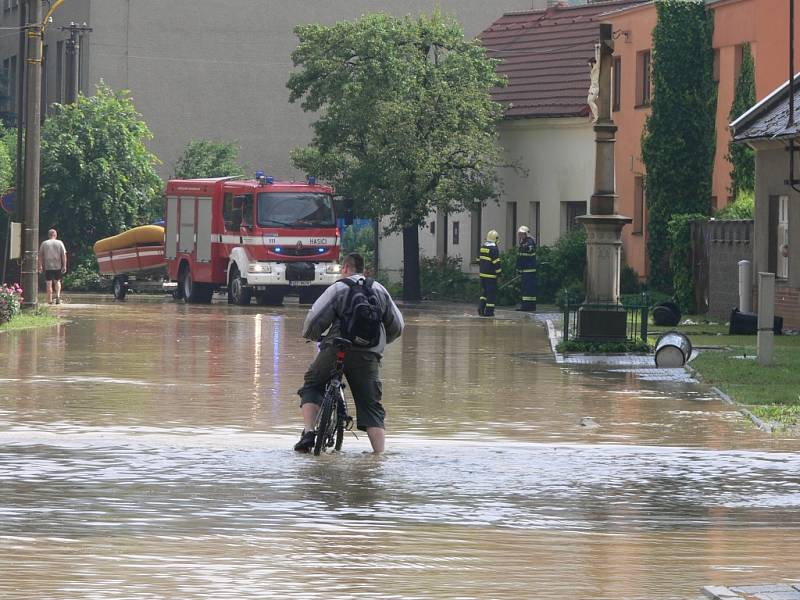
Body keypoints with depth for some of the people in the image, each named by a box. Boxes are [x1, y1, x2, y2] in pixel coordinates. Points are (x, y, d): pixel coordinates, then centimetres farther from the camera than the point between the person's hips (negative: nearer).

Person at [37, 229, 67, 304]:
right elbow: (64, 255, -3)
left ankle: (50, 300, 3)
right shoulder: (60, 243, 1)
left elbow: (40, 255, 3)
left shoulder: (44, 243, 2)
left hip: (48, 266, -1)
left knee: (49, 283, 3)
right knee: (57, 281, 16)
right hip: (58, 266, 1)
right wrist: (64, 266, -1)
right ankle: (58, 295, -4)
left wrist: (40, 266, 8)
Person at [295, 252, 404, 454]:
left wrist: (311, 336, 16)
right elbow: (397, 325, 20)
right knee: (371, 406, 7)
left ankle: (308, 433, 3)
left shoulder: (339, 288, 3)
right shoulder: (380, 290, 17)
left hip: (336, 348, -3)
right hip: (369, 354, 3)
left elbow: (315, 318, -5)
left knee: (311, 387, 19)